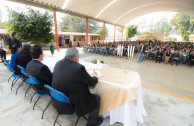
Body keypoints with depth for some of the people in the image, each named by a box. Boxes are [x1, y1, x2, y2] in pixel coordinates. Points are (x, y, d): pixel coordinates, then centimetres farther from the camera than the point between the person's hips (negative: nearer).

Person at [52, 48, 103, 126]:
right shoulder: (79, 68, -28)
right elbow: (92, 82, -14)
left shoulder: (58, 64, -5)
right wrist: (95, 76, 8)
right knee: (97, 98, 10)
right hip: (73, 103, -8)